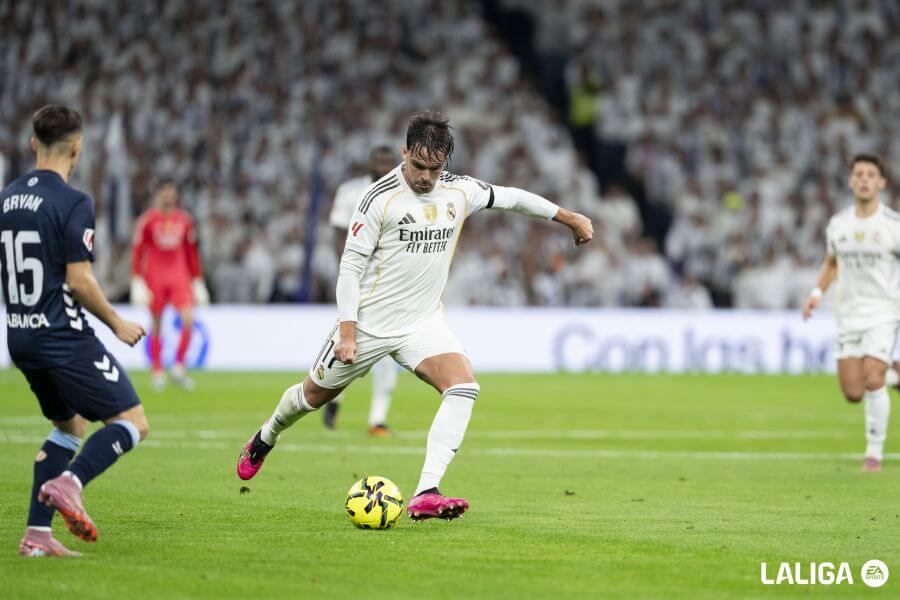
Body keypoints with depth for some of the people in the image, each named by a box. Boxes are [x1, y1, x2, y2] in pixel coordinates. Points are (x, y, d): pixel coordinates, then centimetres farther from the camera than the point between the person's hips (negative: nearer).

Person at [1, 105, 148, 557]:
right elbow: (79, 281, -17)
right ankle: (69, 483, -24)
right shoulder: (73, 203, -14)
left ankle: (37, 533, 12)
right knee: (132, 422, -1)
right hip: (63, 336, -8)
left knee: (70, 424, 22)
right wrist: (117, 324, -4)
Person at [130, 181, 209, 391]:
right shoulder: (147, 220, -1)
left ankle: (179, 367, -5)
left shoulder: (184, 220, 10)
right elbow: (137, 251, 0)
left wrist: (197, 281, 16)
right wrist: (137, 281, -6)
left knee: (188, 319, -14)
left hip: (179, 276, 3)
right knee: (156, 326, 3)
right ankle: (158, 372, 11)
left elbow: (191, 253, 17)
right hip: (154, 277, -3)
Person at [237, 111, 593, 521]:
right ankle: (263, 441, 46)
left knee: (463, 386, -22)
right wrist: (347, 332, -19)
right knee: (314, 395, 12)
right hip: (370, 322, -4)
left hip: (424, 322, 4)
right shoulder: (380, 198, -17)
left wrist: (570, 218, 24)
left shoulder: (460, 192, -2)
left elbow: (511, 197, 16)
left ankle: (425, 495, -27)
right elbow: (350, 267, -14)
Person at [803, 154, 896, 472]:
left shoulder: (893, 224, -7)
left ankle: (875, 452, -3)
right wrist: (816, 293, 7)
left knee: (873, 380, -18)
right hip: (849, 314, 4)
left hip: (883, 312, -4)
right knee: (852, 393, -1)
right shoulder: (837, 224, 5)